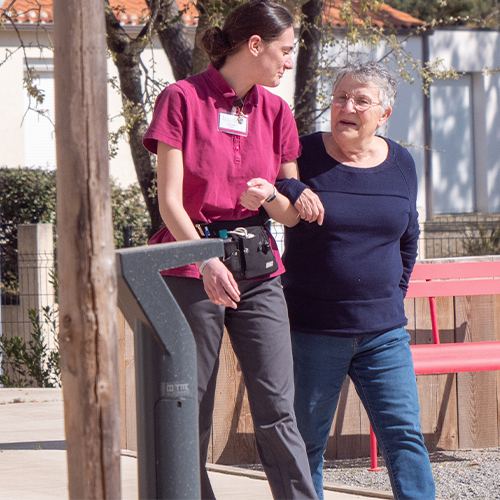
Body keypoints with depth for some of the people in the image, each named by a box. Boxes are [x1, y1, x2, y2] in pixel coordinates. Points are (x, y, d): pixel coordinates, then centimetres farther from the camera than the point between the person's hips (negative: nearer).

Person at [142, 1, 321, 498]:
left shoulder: (275, 111, 11)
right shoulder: (183, 99, -4)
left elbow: (292, 214, 13)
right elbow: (170, 202, -10)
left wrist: (269, 196, -10)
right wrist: (206, 260, -25)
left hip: (257, 271, 4)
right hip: (191, 270, -4)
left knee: (277, 409, -6)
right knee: (190, 414, -1)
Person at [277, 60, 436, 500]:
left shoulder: (401, 165, 7)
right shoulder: (304, 157, -6)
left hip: (383, 331, 3)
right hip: (312, 330, -3)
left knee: (404, 435, -4)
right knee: (307, 441, 4)